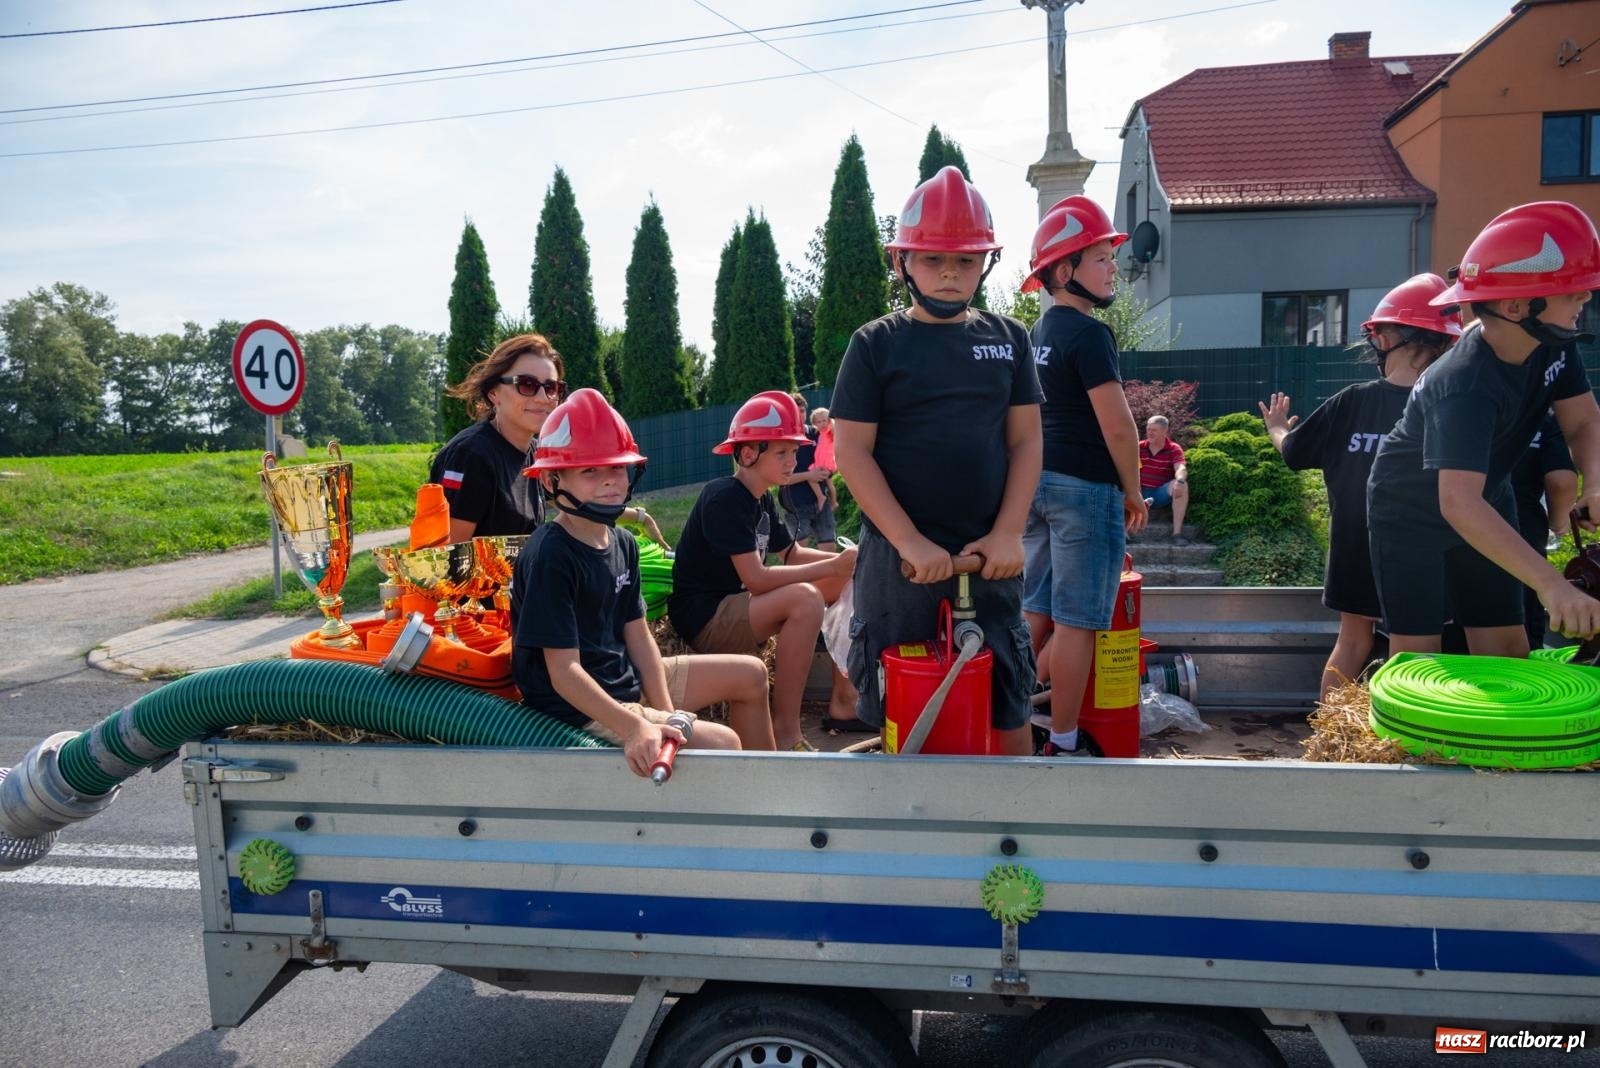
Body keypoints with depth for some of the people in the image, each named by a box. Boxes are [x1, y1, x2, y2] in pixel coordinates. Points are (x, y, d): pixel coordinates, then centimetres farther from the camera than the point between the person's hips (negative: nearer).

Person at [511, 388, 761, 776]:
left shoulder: (623, 544, 5)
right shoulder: (549, 557, -22)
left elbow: (637, 635, 3)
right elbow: (564, 671, -25)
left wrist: (667, 714, -7)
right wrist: (636, 727, -36)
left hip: (629, 679, 10)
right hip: (582, 706, -9)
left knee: (751, 674, 18)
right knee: (721, 742, -22)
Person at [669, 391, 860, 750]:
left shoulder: (762, 500, 9)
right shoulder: (724, 498, -19)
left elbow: (792, 553, 16)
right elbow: (755, 578, -27)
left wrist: (844, 561, -2)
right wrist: (832, 566, -25)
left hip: (736, 605, 10)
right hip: (703, 618, -10)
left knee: (844, 583, 6)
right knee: (805, 598, -32)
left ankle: (843, 697, 9)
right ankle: (785, 732, -25)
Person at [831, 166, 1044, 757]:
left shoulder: (1009, 339, 8)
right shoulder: (876, 344, 0)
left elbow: (1025, 442, 6)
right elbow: (852, 451, -6)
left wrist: (1007, 534, -6)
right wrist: (910, 543, -14)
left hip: (989, 554, 2)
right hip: (898, 555, -2)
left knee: (1008, 705, 8)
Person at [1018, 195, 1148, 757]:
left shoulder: (1037, 334, 14)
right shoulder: (1090, 334, -14)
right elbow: (1117, 426, -17)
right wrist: (1134, 492, -5)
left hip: (1037, 482, 9)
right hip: (1086, 487, -9)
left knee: (1037, 611, 14)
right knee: (1077, 621, -2)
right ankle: (1064, 742, 5)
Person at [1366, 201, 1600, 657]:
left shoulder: (1554, 342, -12)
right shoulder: (1465, 386, -37)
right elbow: (1459, 503, -48)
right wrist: (1551, 584, -56)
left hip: (1486, 505, 7)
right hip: (1411, 515, -7)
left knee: (1508, 652, 7)